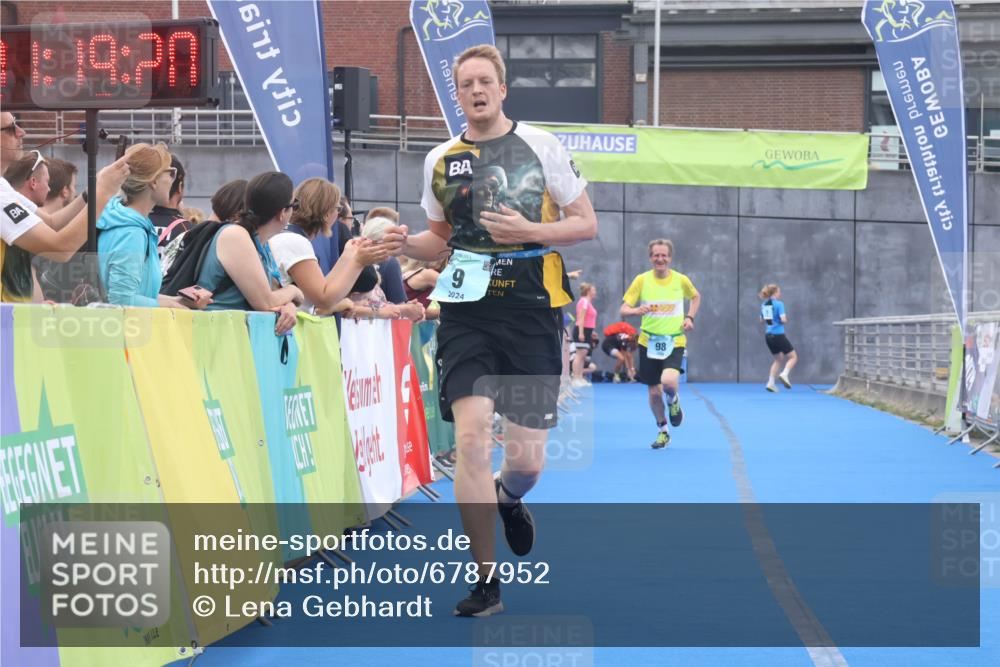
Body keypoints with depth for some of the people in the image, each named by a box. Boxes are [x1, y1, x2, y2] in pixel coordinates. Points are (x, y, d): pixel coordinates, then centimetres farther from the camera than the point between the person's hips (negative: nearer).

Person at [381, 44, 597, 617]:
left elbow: (587, 224, 2)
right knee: (472, 438, -12)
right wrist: (409, 244, -1)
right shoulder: (441, 161, 9)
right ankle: (486, 582, -2)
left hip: (532, 312, -1)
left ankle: (508, 497, 39)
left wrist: (530, 231, -14)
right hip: (468, 313, 1)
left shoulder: (540, 146, 1)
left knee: (527, 459, -1)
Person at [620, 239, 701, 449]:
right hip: (649, 342, 1)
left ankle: (674, 401, 10)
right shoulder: (642, 280, -5)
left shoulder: (681, 280, -3)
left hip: (674, 341, -1)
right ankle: (663, 431, 30)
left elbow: (696, 296, 19)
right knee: (654, 392, 7)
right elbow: (624, 310, -6)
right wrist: (637, 310, -28)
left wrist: (690, 317, 3)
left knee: (669, 381, -27)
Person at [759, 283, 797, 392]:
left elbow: (762, 320, 20)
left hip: (768, 335, 7)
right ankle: (784, 374, -17)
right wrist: (786, 318, 1)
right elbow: (783, 319, -20)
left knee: (779, 359, 22)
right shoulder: (779, 304, -12)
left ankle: (770, 383, 13)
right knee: (793, 357, 6)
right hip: (778, 335, -7)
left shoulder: (764, 305, 9)